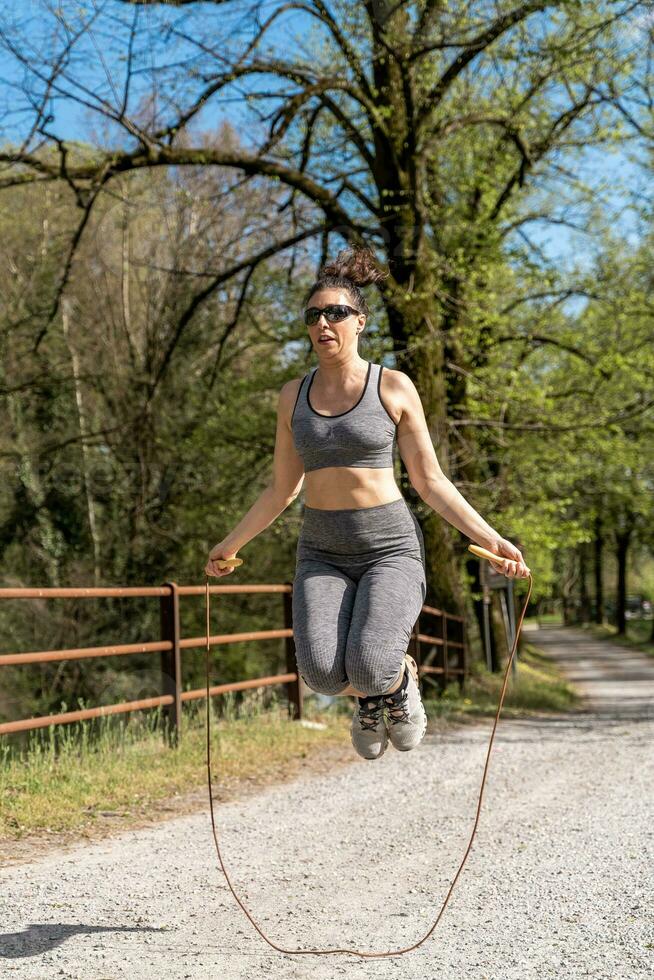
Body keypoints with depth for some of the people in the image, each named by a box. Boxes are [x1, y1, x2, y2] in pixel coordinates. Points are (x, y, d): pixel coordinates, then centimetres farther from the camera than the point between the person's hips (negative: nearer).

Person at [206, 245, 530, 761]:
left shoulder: (394, 387, -3)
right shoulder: (294, 395, 7)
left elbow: (431, 481, -1)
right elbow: (282, 488, 16)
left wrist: (491, 540, -9)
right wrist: (231, 544, 20)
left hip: (391, 548, -3)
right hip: (322, 554, 3)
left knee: (368, 668, -27)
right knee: (321, 670, -23)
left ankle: (400, 681, 12)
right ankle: (370, 697, 14)